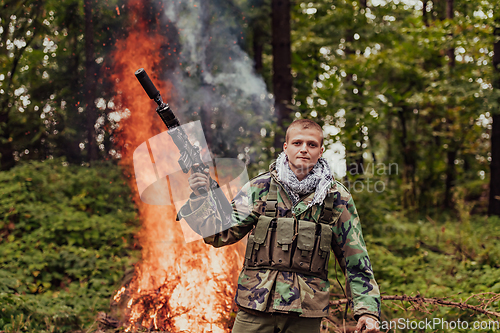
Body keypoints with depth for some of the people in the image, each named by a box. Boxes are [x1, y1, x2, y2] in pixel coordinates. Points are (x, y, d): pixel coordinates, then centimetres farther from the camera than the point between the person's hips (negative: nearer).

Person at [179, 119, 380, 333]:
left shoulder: (337, 199, 3)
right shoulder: (260, 188, 3)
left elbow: (355, 260, 6)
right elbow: (220, 234, 2)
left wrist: (367, 309, -2)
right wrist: (199, 199, -13)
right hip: (255, 310, 0)